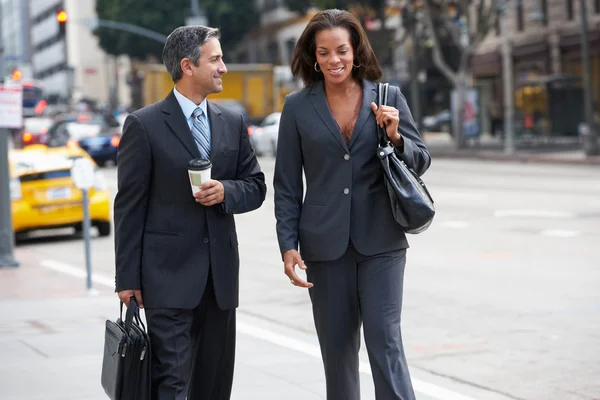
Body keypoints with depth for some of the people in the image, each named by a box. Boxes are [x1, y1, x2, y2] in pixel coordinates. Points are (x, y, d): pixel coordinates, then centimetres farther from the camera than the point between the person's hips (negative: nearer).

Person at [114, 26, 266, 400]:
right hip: (168, 274, -5)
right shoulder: (145, 125, -5)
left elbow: (255, 186, 13)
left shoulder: (233, 123, 11)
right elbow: (129, 206, -5)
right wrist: (128, 278, -7)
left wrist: (226, 192, -11)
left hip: (220, 273, 6)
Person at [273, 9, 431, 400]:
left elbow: (421, 161, 7)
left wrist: (395, 137, -13)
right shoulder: (298, 107, 3)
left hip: (380, 240, -1)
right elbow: (287, 185, 5)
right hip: (325, 245, 1)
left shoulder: (388, 97, 3)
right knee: (337, 347, 9)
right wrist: (288, 245, -2)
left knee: (385, 339, -7)